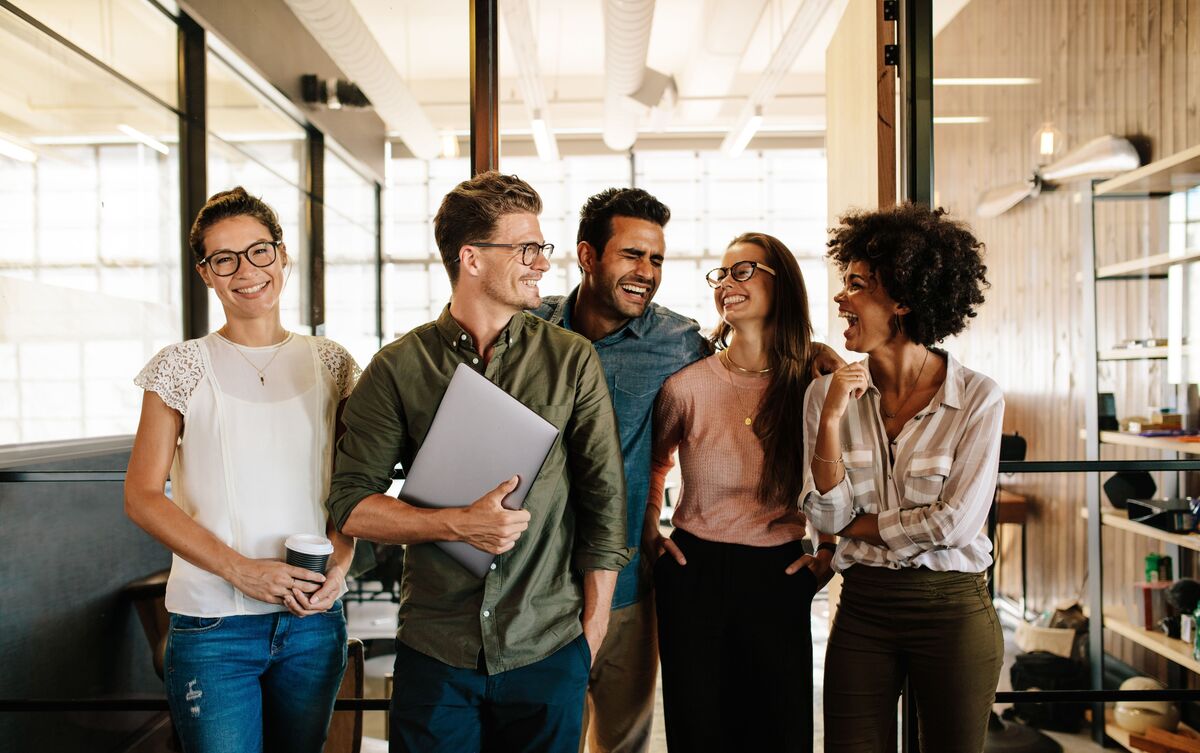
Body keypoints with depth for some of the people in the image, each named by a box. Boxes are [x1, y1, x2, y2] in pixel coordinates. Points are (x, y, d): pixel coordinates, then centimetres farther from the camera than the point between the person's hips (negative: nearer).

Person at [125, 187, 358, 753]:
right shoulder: (181, 368, -2)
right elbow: (142, 496, -4)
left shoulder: (330, 363, 5)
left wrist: (339, 565, -8)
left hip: (314, 617, 3)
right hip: (212, 624, -2)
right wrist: (240, 568, -15)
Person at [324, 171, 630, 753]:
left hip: (550, 650, 1)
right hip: (435, 648, 0)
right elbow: (351, 506, -3)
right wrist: (459, 524, -18)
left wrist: (592, 631, 0)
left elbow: (605, 498, 1)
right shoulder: (398, 367, -2)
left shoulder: (573, 360, 0)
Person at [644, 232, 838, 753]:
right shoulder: (687, 385, -7)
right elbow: (651, 461, 14)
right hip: (694, 574, 0)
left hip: (780, 578, 1)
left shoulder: (817, 383, -4)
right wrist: (649, 535, 8)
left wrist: (828, 555, 3)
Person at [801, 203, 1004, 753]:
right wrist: (830, 420, -17)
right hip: (863, 608, 2)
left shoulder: (978, 398, -11)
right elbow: (827, 516, -6)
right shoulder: (828, 392, -3)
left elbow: (955, 523, -14)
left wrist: (858, 526, -6)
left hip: (953, 609, -2)